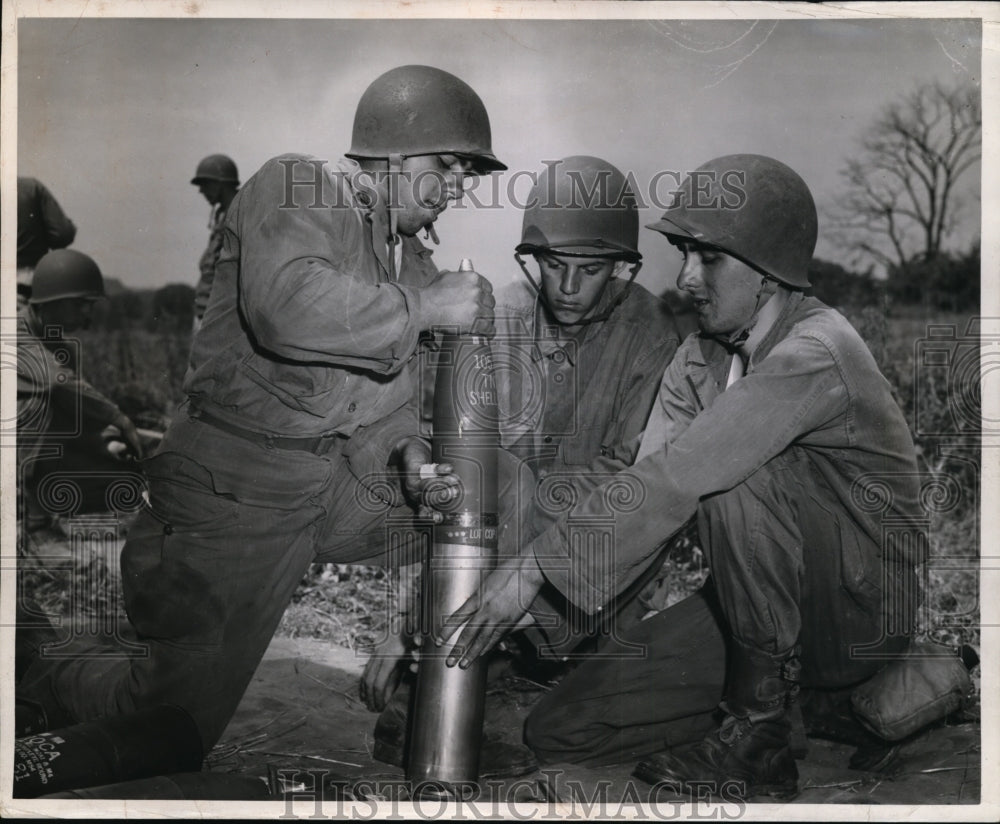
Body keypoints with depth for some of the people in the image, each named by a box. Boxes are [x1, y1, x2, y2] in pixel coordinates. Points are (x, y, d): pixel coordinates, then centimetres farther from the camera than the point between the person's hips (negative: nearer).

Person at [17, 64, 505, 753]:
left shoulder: (410, 254, 15)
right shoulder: (292, 191, -10)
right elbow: (287, 308, -31)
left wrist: (408, 445, -1)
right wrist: (426, 307, -24)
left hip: (345, 476, 8)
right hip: (242, 482, -8)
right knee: (180, 720, -4)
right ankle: (41, 688, 25)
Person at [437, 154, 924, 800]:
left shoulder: (815, 353, -23)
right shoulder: (700, 357, 3)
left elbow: (679, 478, -33)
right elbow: (648, 484, -7)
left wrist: (536, 565, -32)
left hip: (862, 608, -6)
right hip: (755, 606, 6)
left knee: (735, 472, -34)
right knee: (559, 730, -4)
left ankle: (761, 734, -17)